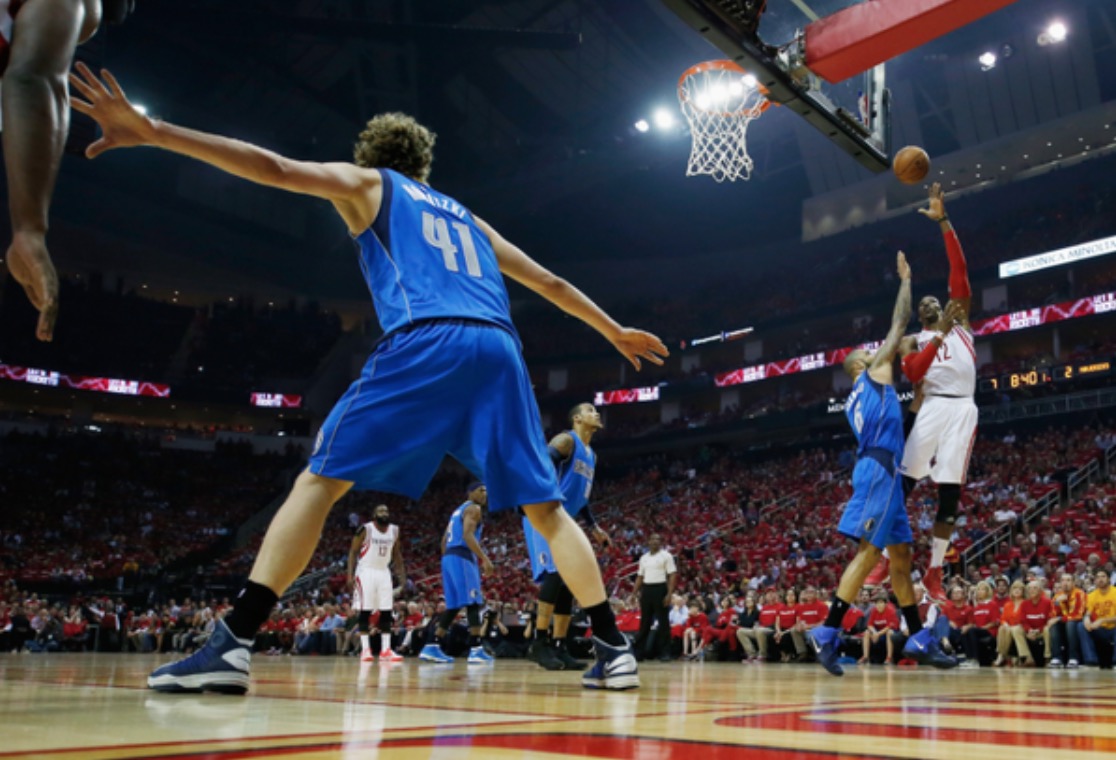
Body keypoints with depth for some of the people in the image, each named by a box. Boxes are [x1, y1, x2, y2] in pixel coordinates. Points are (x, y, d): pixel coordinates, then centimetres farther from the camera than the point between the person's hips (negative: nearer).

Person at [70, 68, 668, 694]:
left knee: (319, 481, -1)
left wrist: (152, 131, 8)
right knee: (545, 507, 11)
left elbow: (273, 167, 10)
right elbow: (550, 282, 38)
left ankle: (232, 646, -11)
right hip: (498, 347, 5)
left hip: (425, 343, -4)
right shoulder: (465, 215, 36)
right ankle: (615, 649, 9)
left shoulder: (366, 183, 24)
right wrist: (614, 331, 49)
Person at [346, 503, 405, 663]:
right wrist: (350, 575, -16)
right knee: (364, 611, -6)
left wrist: (402, 575, 8)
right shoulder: (365, 529, -12)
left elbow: (396, 554, 14)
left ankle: (385, 650, 2)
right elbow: (353, 551, -8)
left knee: (386, 612, 0)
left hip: (384, 572, 5)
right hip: (366, 571, -5)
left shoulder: (394, 530, 3)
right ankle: (365, 649, -1)